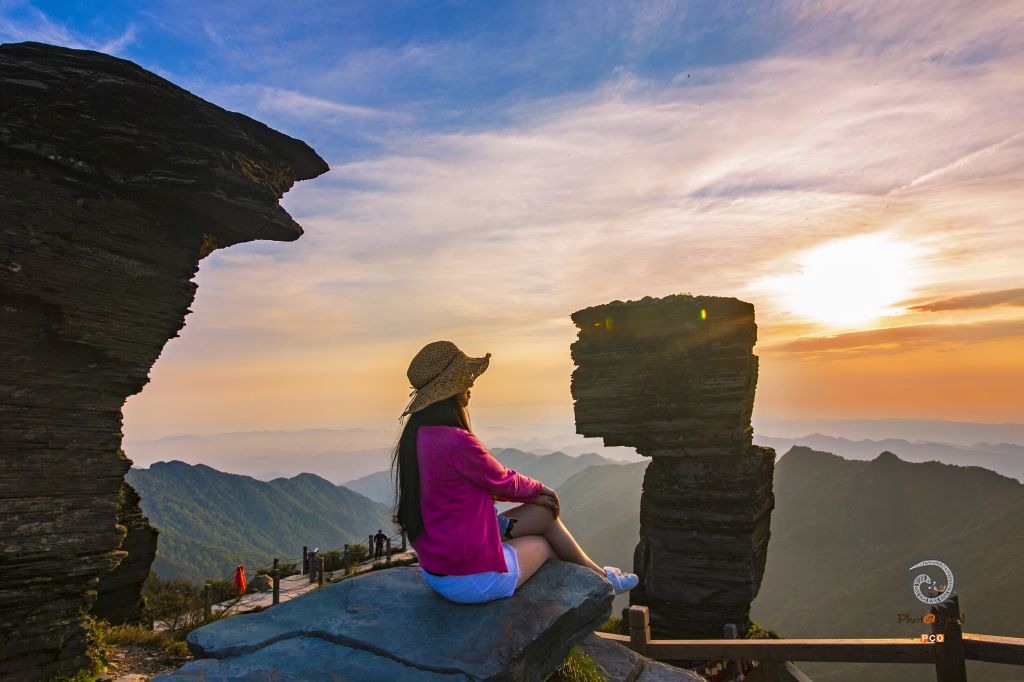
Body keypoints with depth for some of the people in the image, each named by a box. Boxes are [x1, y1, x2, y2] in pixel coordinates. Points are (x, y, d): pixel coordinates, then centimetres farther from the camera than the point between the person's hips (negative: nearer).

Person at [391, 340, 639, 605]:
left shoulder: (415, 437, 1)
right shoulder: (456, 441, -29)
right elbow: (503, 480, -11)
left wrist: (532, 493, 8)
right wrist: (539, 489, 10)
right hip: (471, 578, -8)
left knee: (544, 512, 16)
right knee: (546, 544, 16)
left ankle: (596, 574, 37)